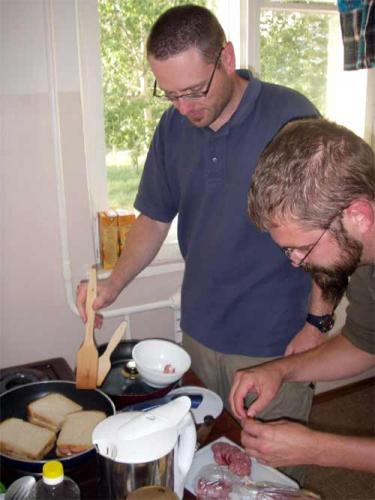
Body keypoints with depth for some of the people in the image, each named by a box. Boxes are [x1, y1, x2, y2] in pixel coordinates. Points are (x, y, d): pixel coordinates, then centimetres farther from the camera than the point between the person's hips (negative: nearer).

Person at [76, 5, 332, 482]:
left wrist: (318, 321, -11)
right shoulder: (173, 126, 1)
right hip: (200, 332, 5)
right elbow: (154, 218, 8)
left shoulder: (290, 116, -14)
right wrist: (114, 284, -7)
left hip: (275, 341, -4)